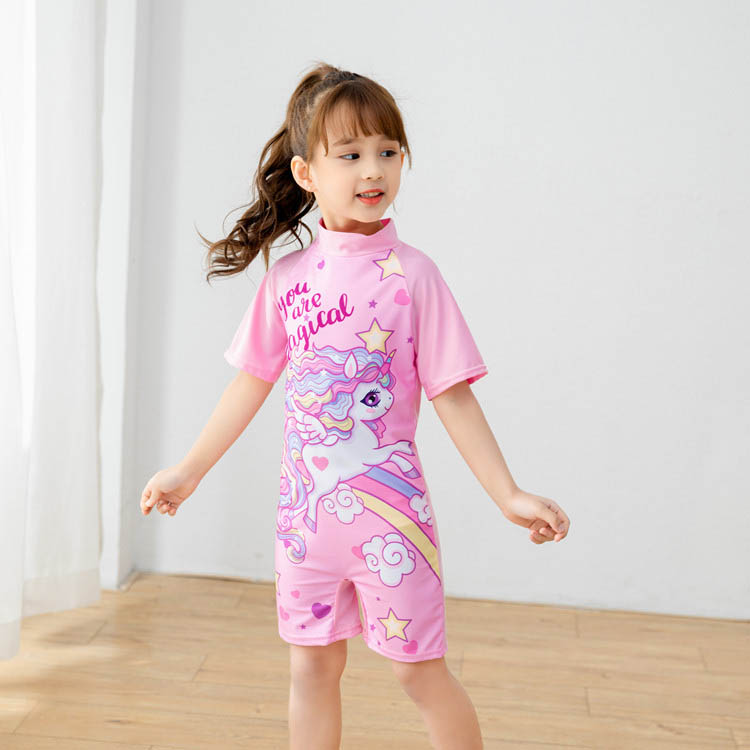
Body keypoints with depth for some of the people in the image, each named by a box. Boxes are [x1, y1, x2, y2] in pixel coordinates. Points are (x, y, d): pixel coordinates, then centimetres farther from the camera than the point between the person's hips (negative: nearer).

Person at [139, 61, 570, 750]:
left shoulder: (411, 274, -8)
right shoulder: (288, 276, 2)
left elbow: (453, 397, -7)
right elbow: (252, 383, 11)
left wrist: (510, 497, -11)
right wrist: (187, 473, 16)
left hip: (389, 504, -3)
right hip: (306, 506, 4)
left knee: (419, 668, 4)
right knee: (312, 667, 13)